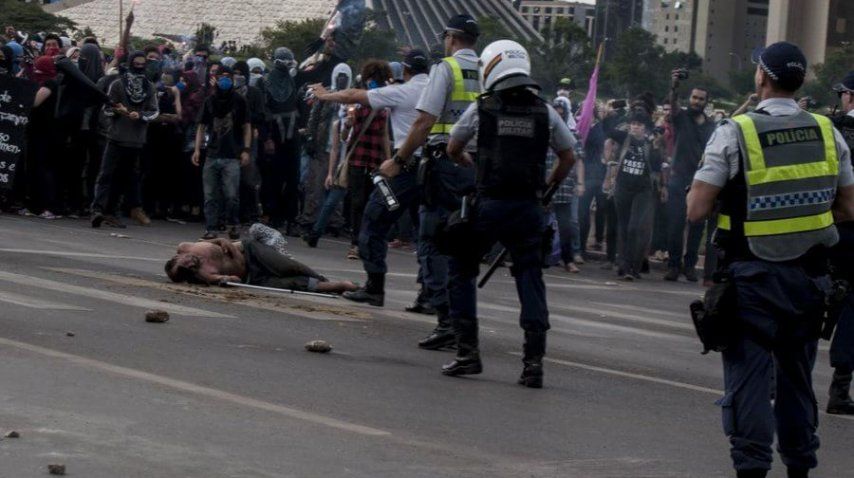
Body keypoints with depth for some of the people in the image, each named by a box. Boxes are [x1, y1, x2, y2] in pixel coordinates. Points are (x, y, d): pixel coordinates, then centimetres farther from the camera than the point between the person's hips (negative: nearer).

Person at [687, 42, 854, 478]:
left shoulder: (734, 134, -11)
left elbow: (696, 210, -12)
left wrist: (731, 197, 9)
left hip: (751, 277, -4)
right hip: (809, 276, 4)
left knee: (749, 374, 0)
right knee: (797, 376, 16)